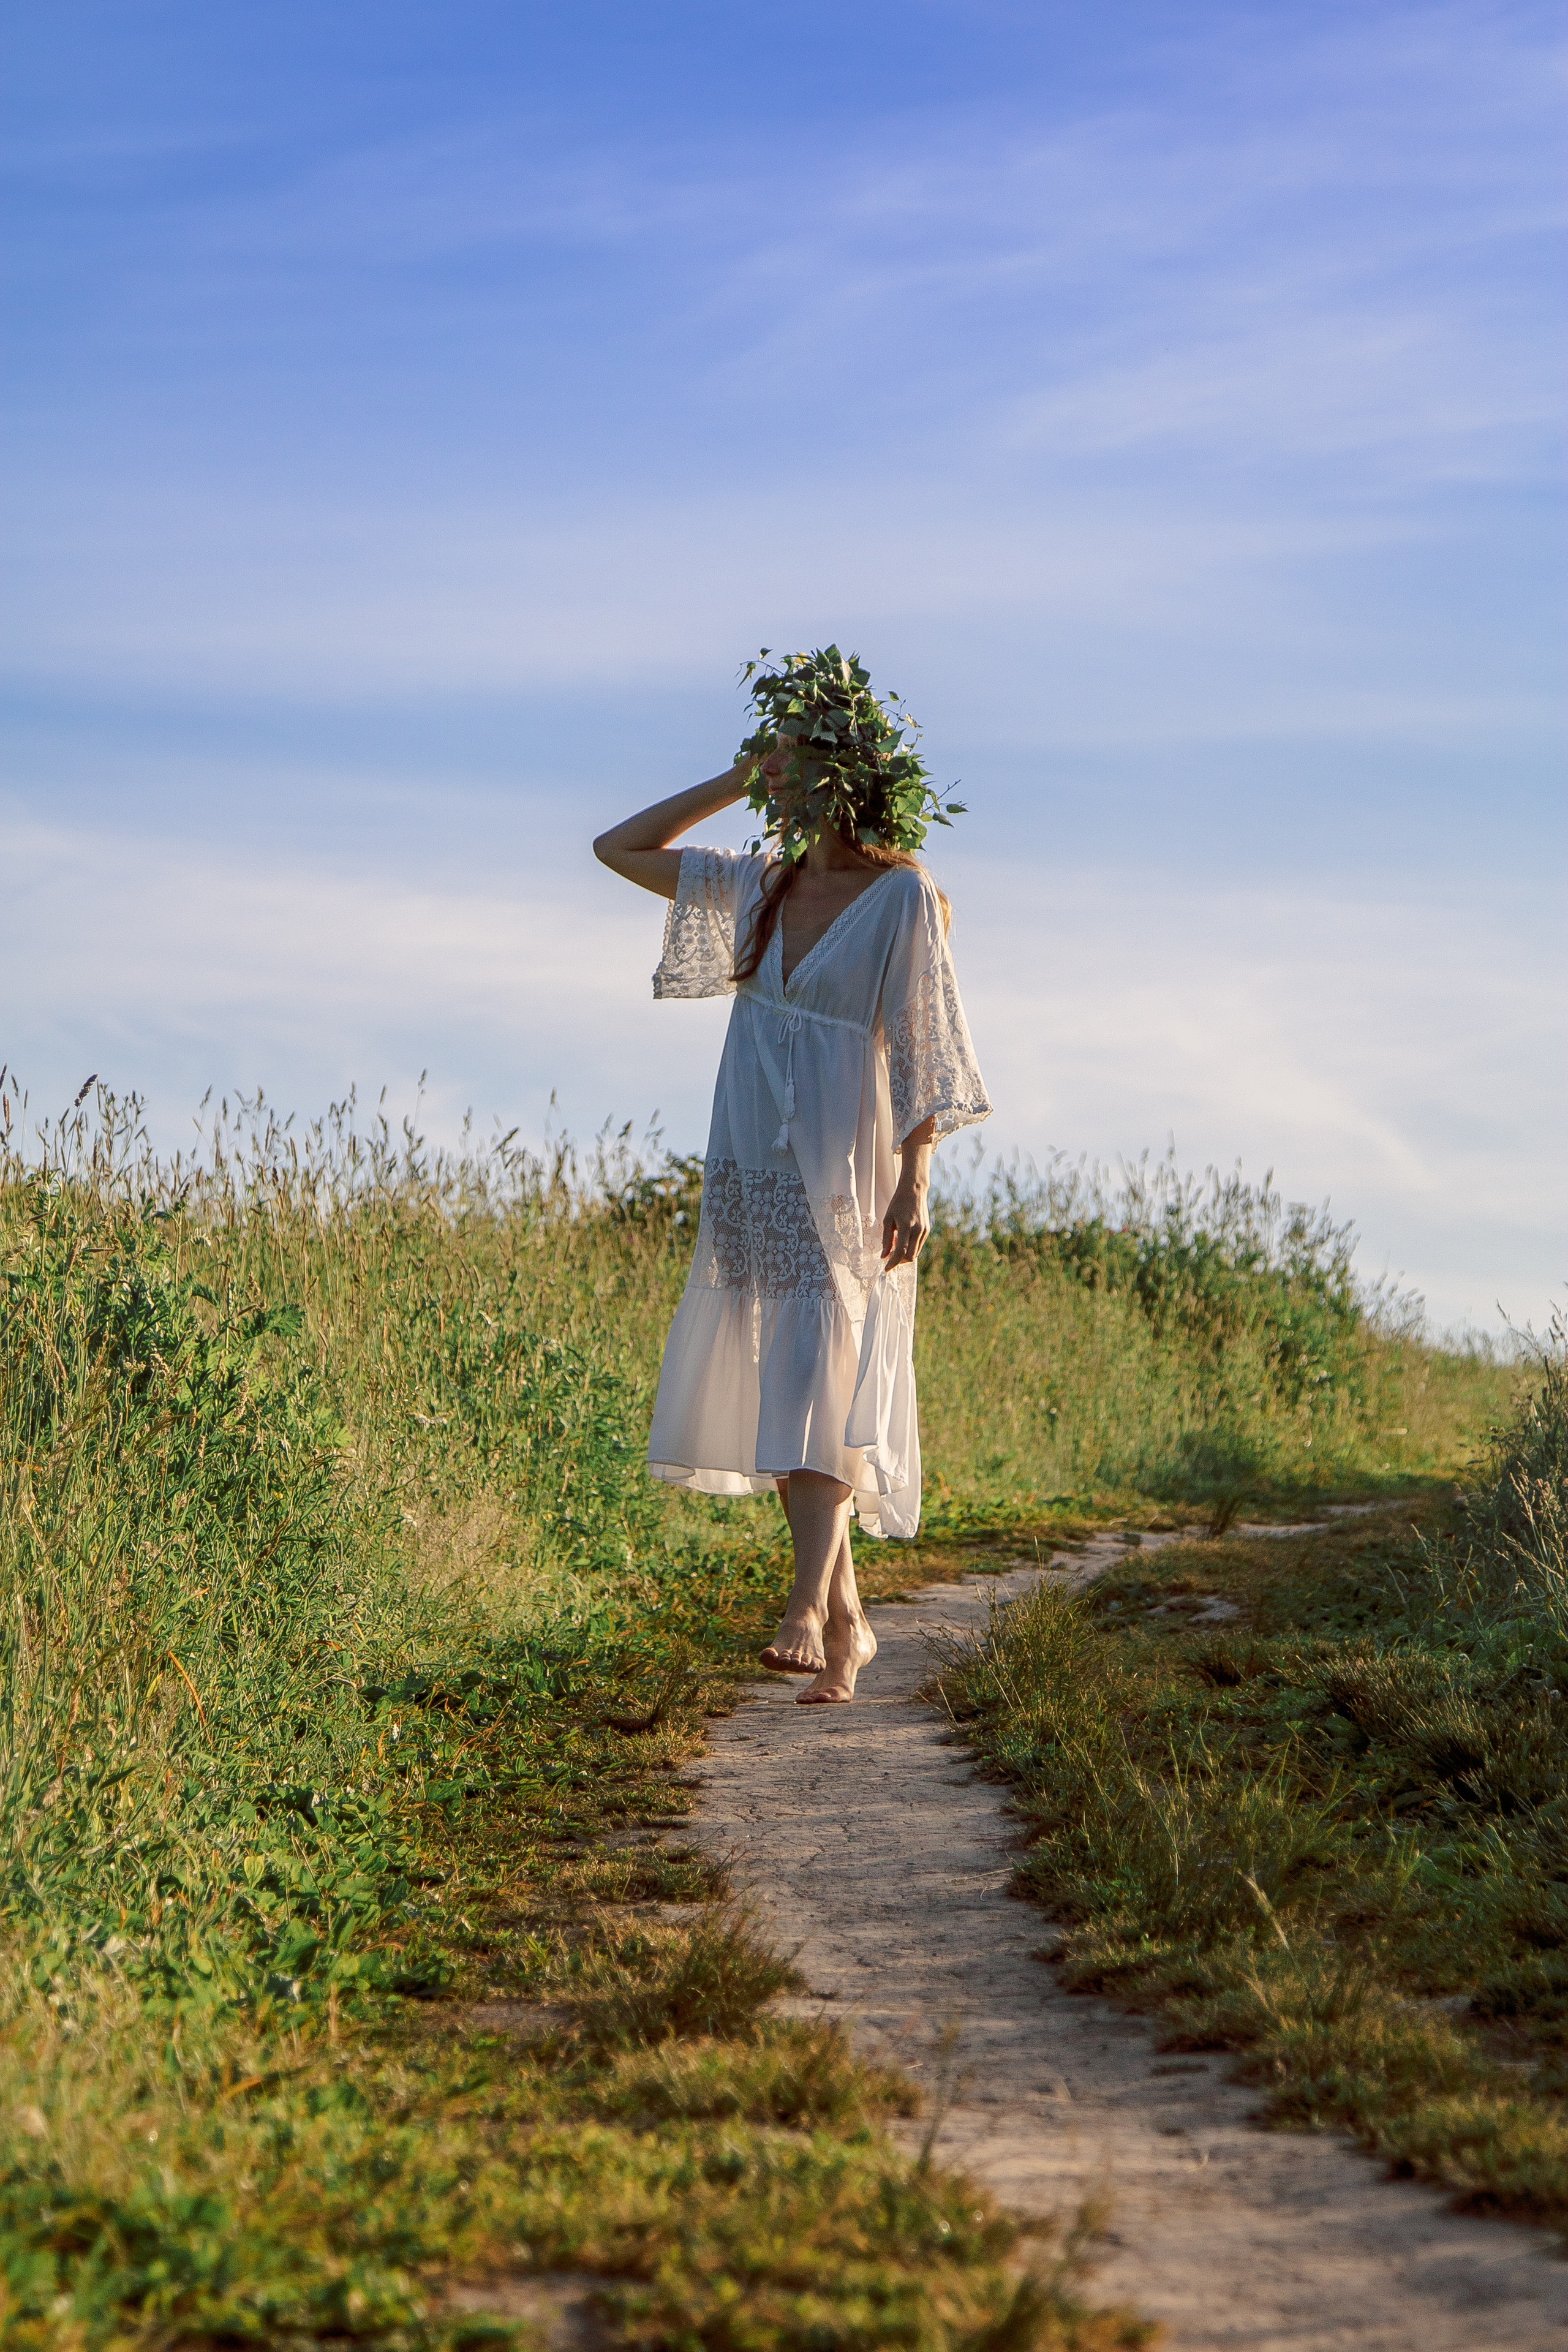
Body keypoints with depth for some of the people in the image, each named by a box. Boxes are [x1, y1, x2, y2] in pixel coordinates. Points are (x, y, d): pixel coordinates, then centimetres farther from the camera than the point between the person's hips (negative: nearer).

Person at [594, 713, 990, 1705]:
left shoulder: (903, 896, -4)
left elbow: (924, 1048, -7)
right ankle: (846, 1621, 16)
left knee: (823, 1385, -17)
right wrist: (737, 780, 11)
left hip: (845, 1175, -6)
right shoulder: (758, 888, 13)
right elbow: (619, 847, 18)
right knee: (775, 1392, 6)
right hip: (752, 1169, 6)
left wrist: (914, 1183, -15)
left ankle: (807, 1613, -26)